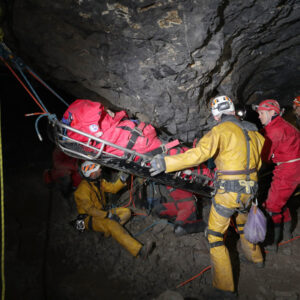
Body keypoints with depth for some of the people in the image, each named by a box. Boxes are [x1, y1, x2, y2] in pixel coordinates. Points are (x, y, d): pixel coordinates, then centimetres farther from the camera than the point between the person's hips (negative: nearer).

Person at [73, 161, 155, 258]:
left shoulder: (99, 181, 7)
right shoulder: (83, 189, -19)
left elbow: (113, 188, 9)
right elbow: (89, 209, -23)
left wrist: (122, 179, -10)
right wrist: (108, 215, -26)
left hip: (101, 213, 9)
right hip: (89, 219, -9)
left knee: (126, 212, -2)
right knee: (112, 224, -36)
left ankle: (108, 230, -22)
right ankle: (139, 250, -46)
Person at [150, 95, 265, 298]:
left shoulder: (221, 131, -14)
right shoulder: (252, 130, 8)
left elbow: (199, 154, -25)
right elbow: (263, 155, 19)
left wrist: (166, 163, -23)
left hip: (229, 191, -7)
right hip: (250, 188, 7)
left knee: (215, 236, 3)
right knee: (244, 222, 33)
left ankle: (225, 288, 5)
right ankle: (256, 257, 54)